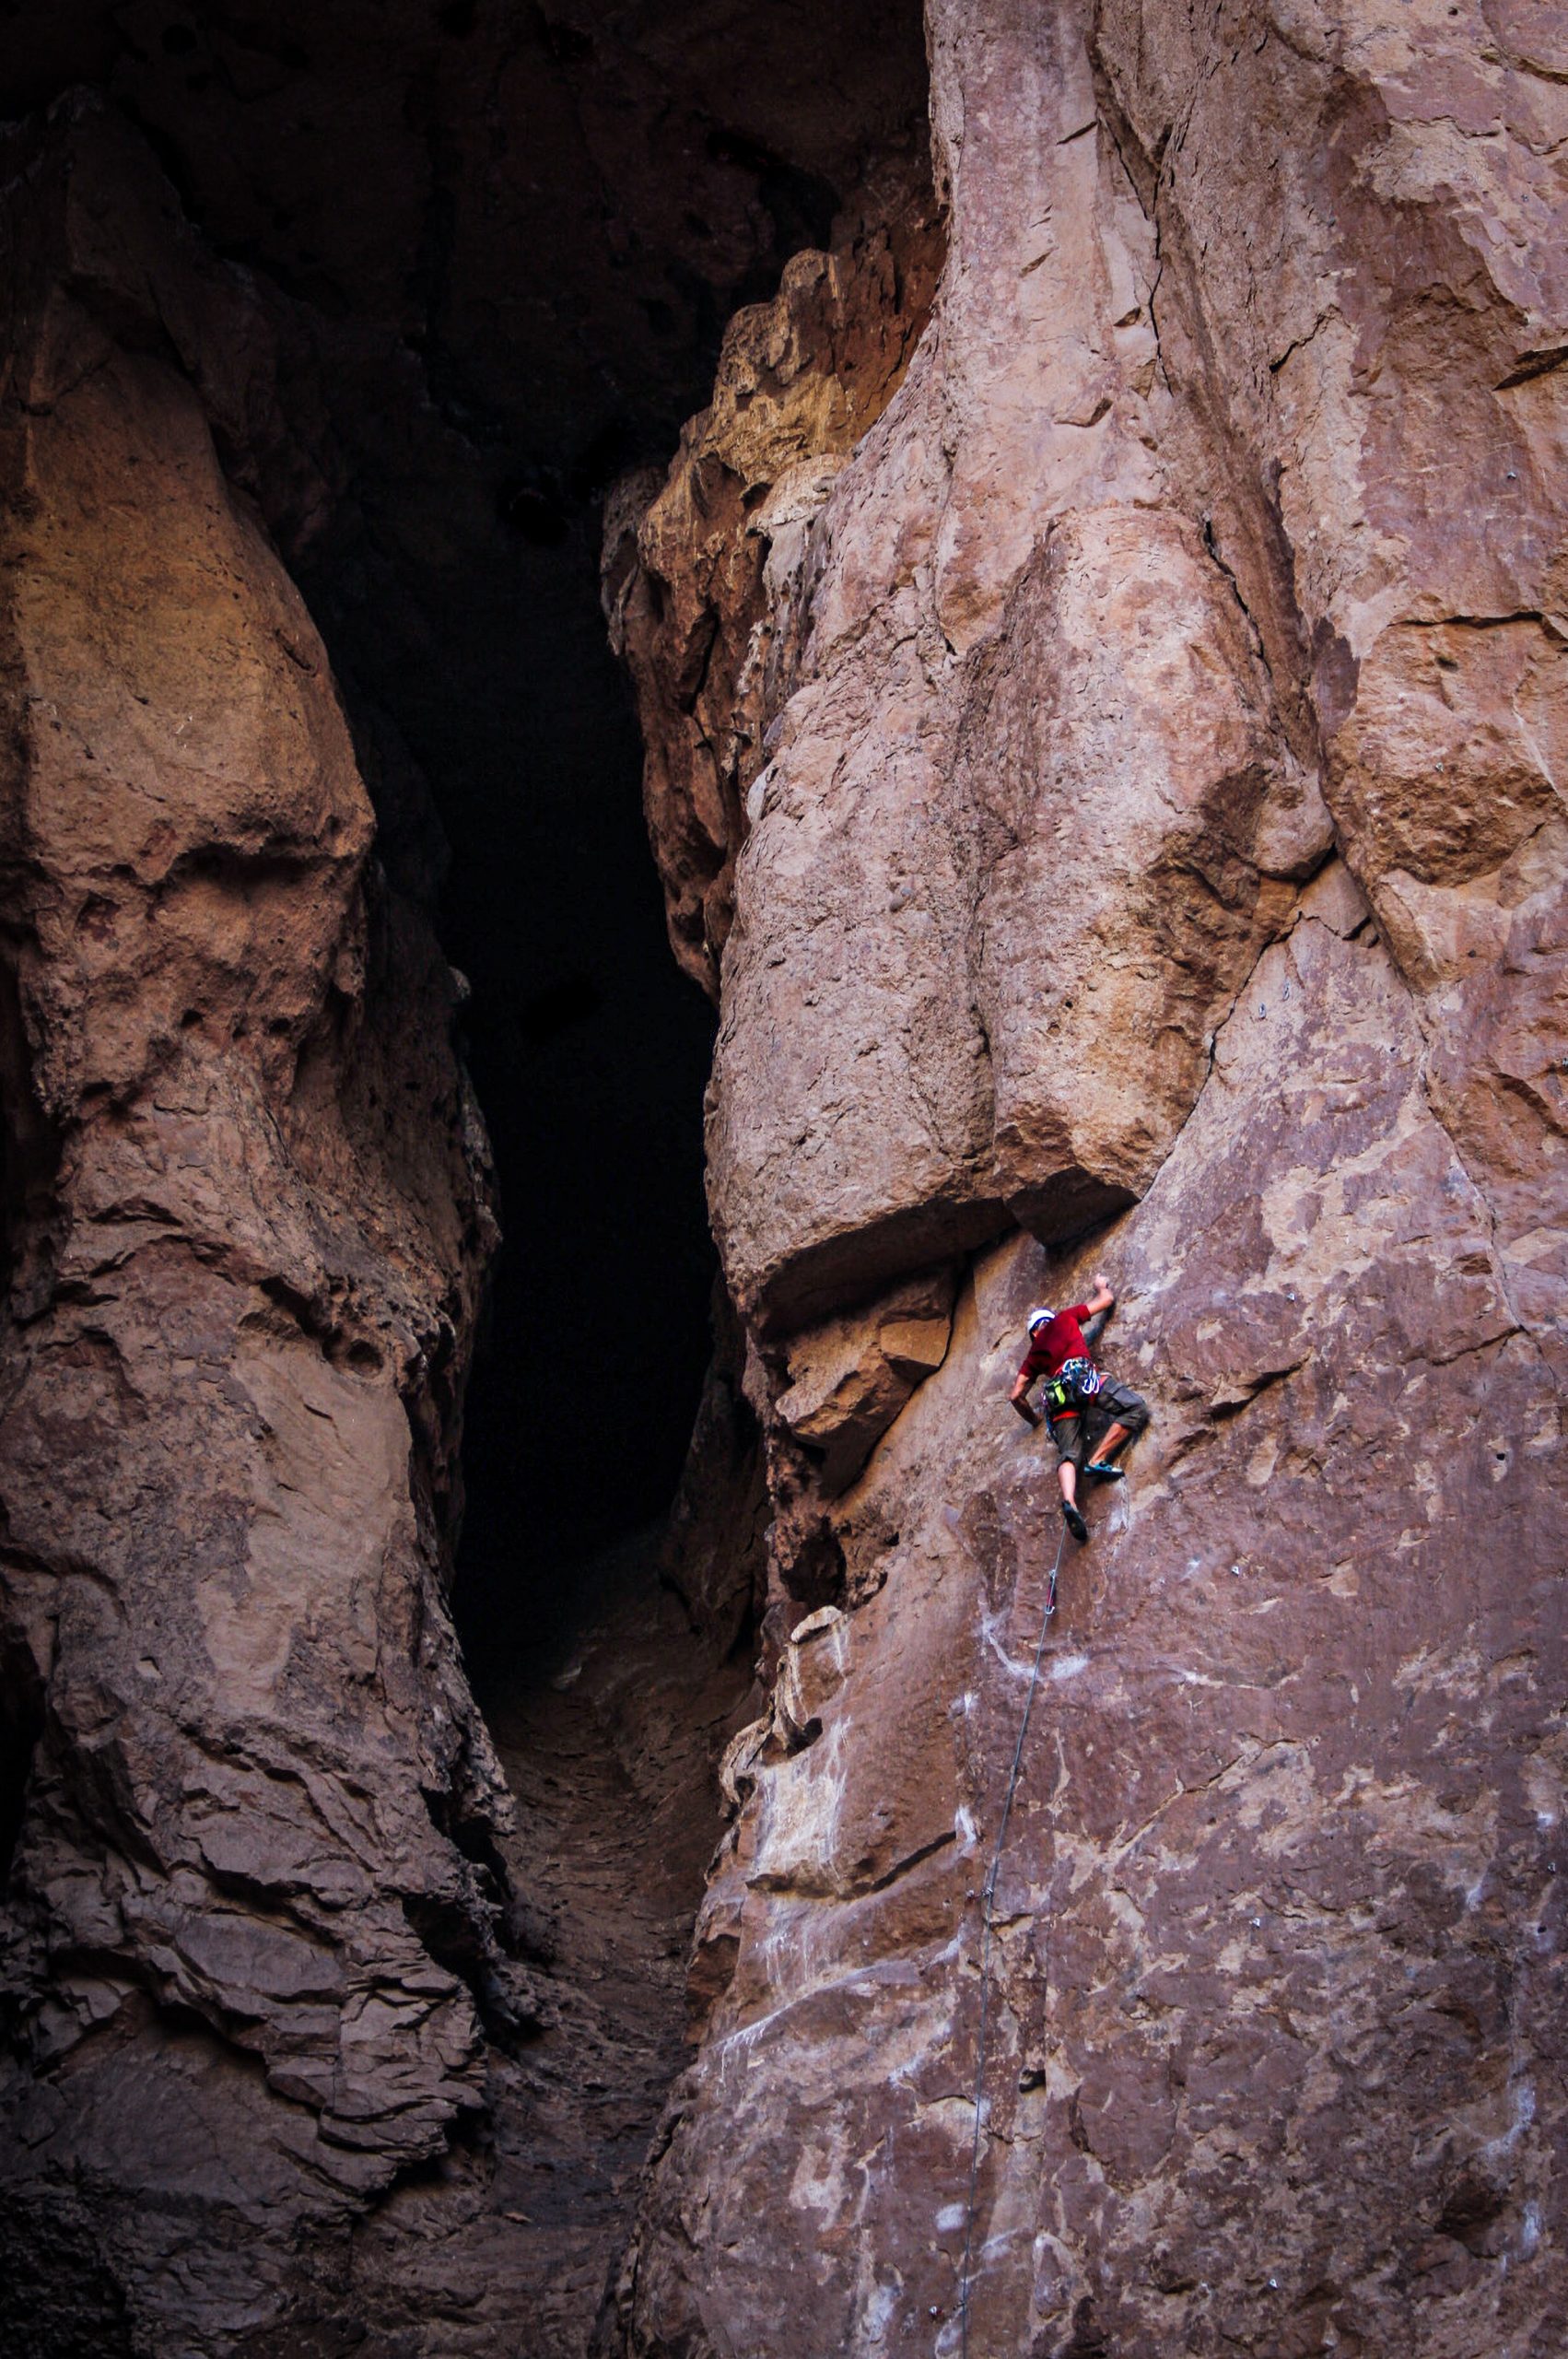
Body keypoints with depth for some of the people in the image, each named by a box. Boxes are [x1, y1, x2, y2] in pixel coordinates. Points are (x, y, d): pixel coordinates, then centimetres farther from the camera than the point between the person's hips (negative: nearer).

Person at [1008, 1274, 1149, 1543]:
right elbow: (1106, 1299, 38)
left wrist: (1033, 1419, 45)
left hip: (1058, 1398, 4)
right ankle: (1098, 1461, -16)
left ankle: (1069, 1501, -40)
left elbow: (1016, 1396, 29)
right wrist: (1100, 1285, 60)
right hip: (1081, 1376, -4)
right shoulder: (1064, 1319, 30)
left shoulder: (1033, 1355, 35)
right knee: (1137, 1409, -5)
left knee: (1068, 1454, -9)